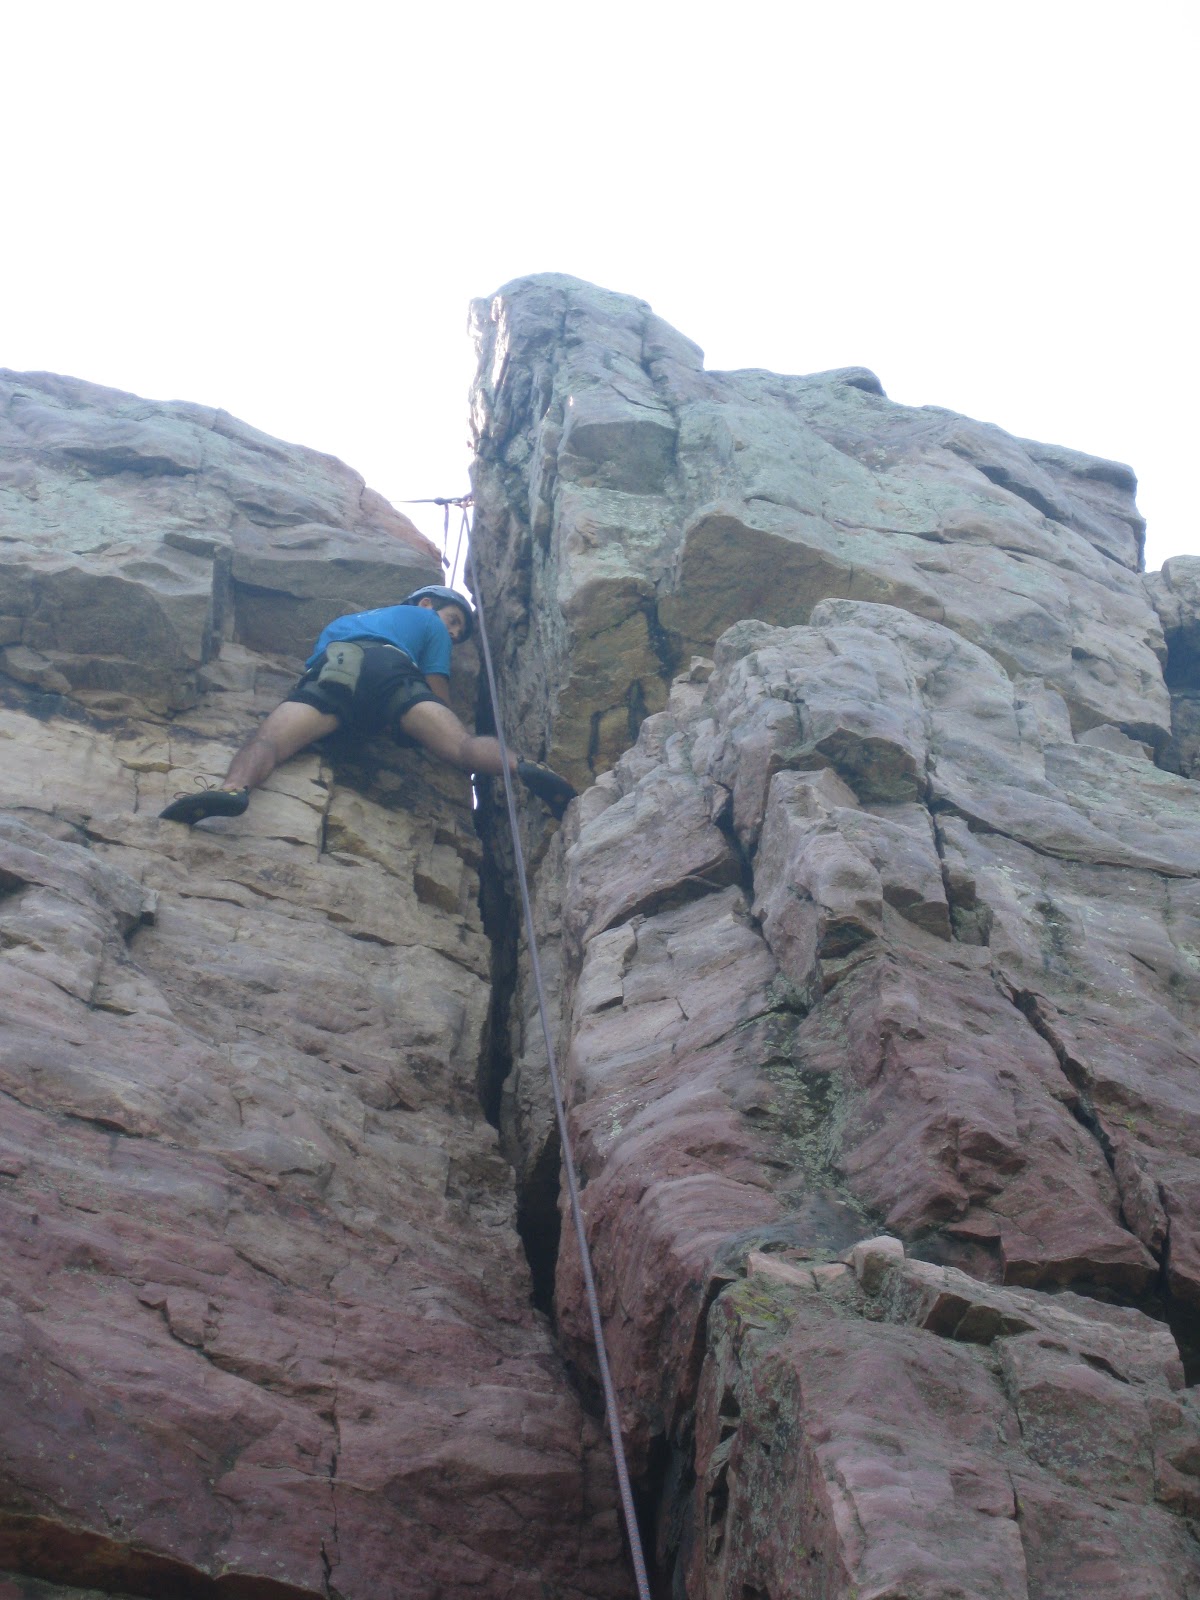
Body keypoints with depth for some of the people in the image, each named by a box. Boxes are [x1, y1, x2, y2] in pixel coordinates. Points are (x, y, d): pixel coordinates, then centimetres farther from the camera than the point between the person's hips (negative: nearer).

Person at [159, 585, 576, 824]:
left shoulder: (346, 619, 50)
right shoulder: (427, 621, 36)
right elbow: (440, 699, 26)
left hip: (330, 668, 2)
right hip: (389, 668, -2)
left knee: (268, 740, -20)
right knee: (462, 746, -14)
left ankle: (235, 788, -52)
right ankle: (523, 768, -44)